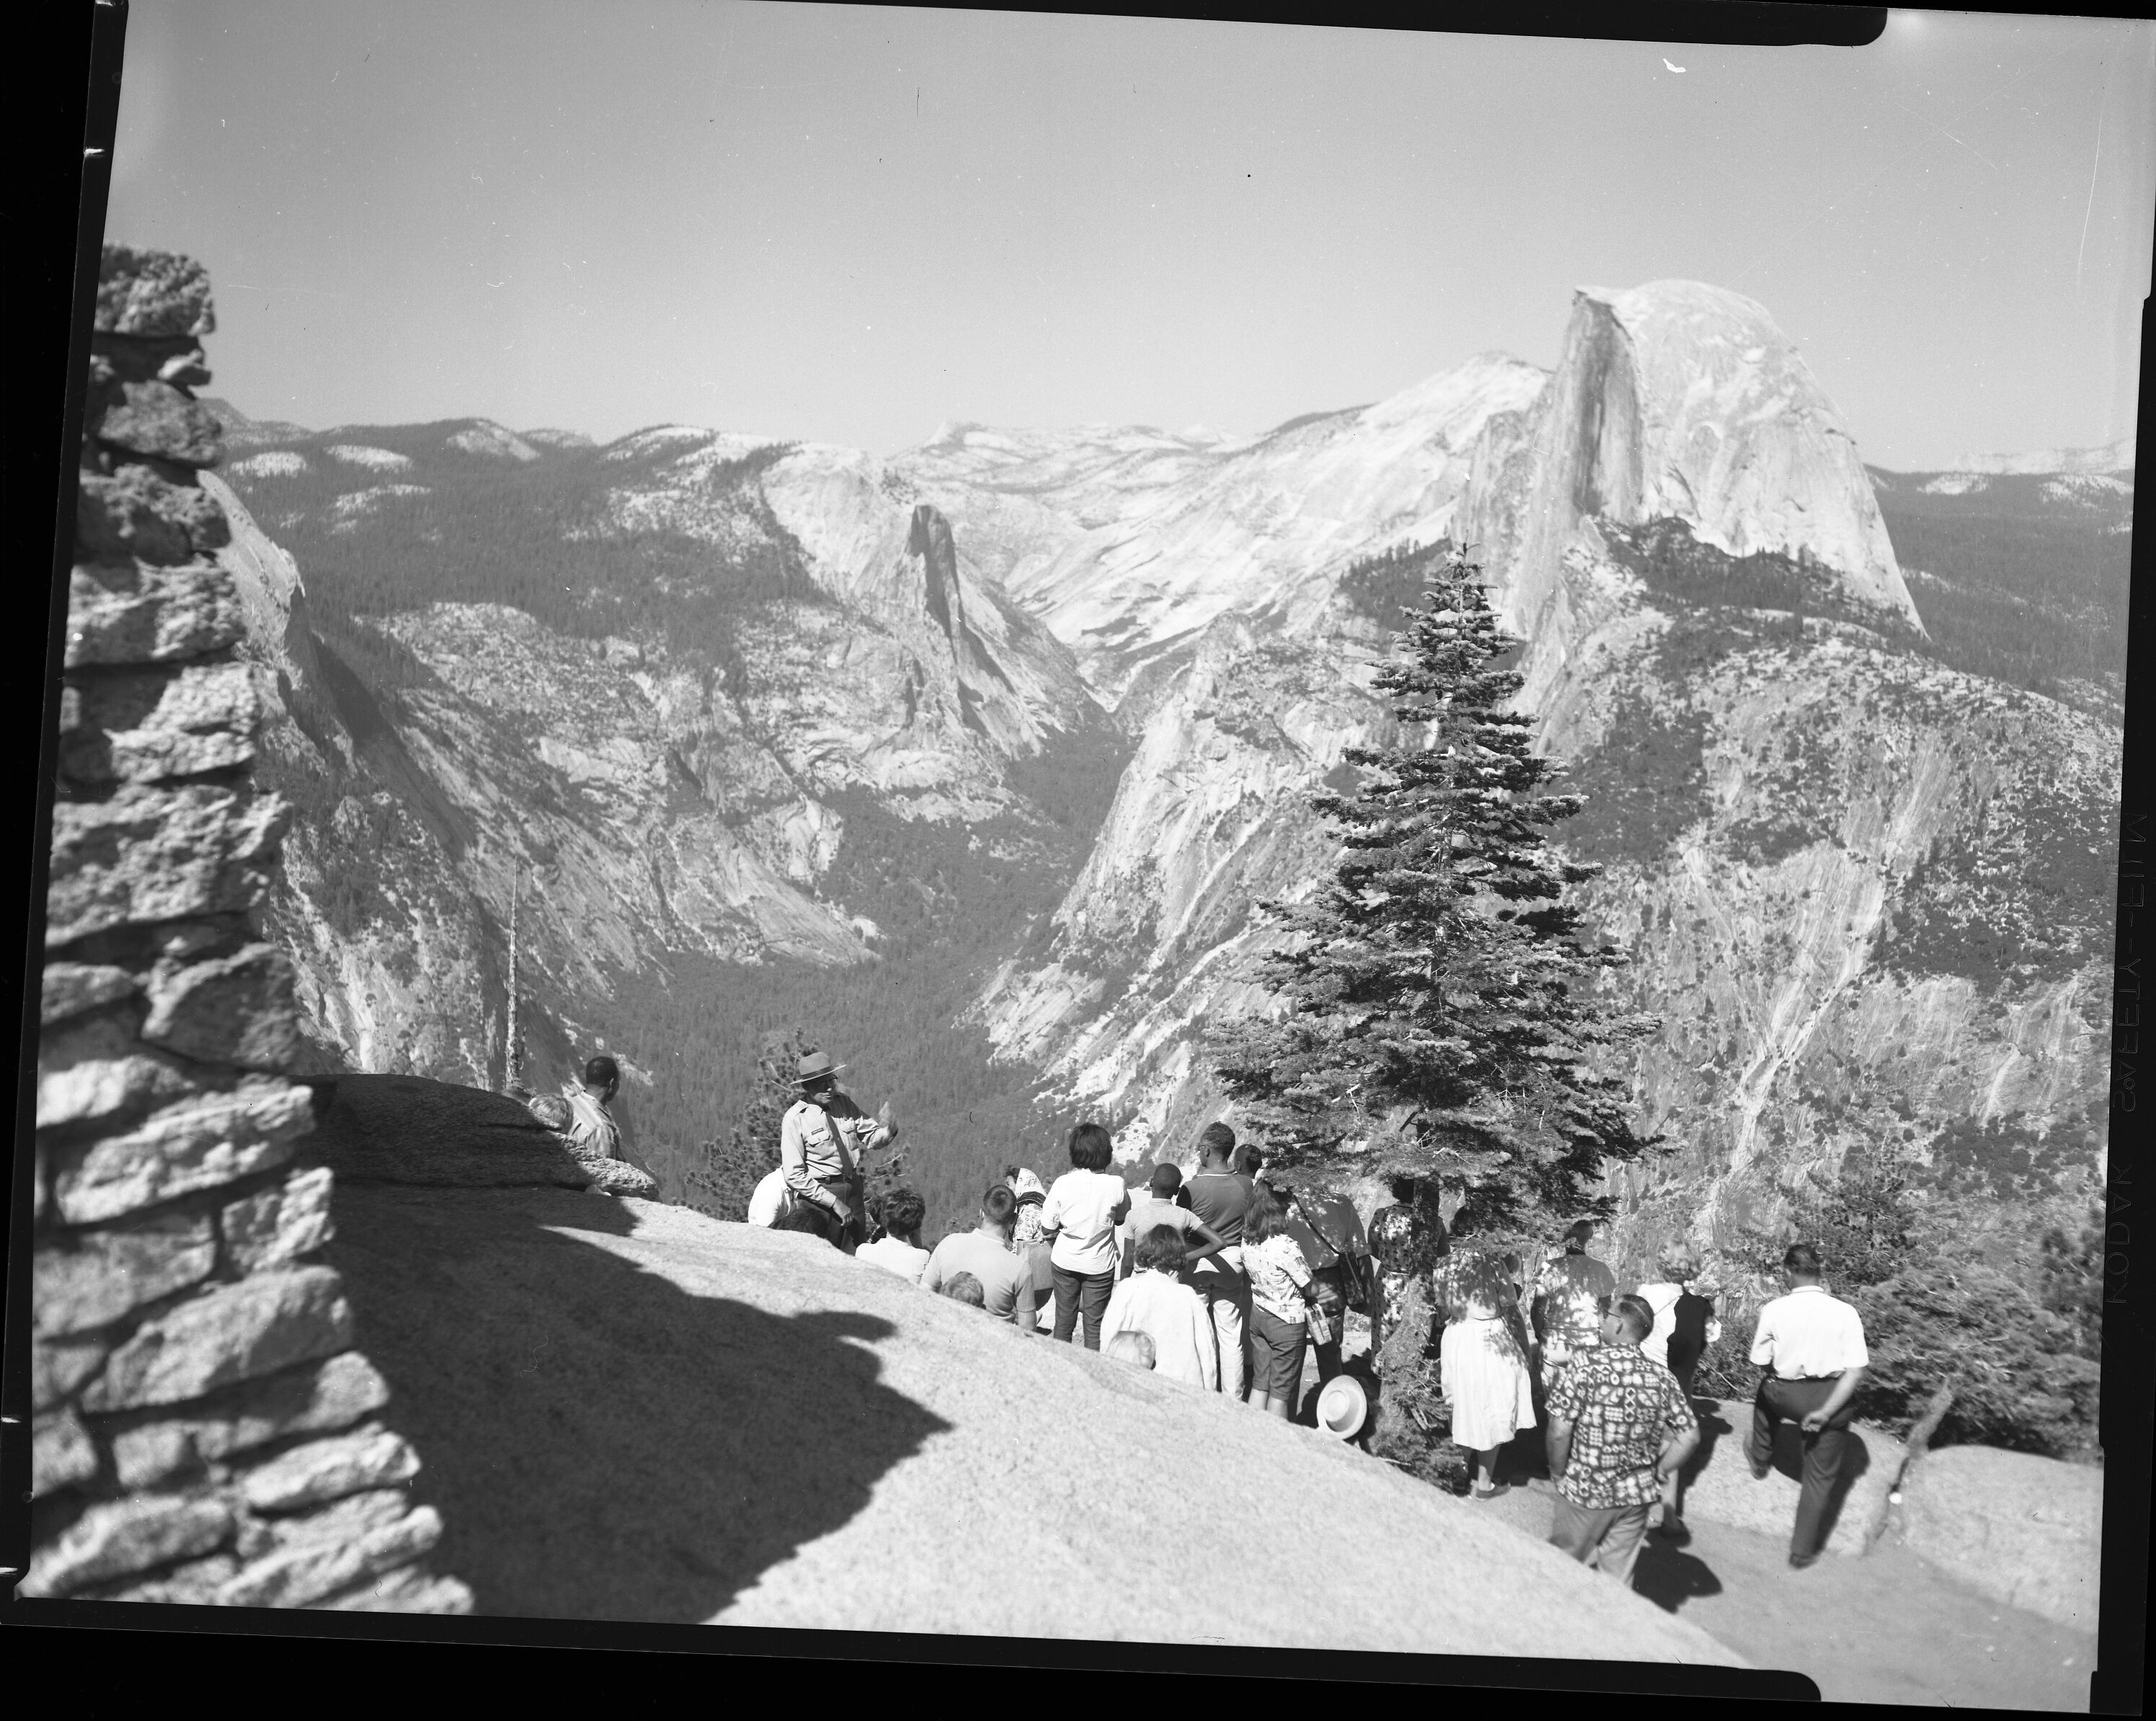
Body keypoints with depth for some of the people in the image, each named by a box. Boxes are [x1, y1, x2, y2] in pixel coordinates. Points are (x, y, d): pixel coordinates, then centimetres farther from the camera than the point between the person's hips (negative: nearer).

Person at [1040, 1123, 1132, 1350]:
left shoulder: (1062, 1184, -17)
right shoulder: (1115, 1184, -17)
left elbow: (1047, 1229, -9)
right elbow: (1121, 1219, 1)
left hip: (1065, 1262, 1)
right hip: (1100, 1263, -1)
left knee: (1064, 1320, 16)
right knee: (1095, 1324, 11)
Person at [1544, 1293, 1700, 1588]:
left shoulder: (1585, 1362, -17)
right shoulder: (1660, 1376, -4)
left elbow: (1560, 1430, -19)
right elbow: (1690, 1436, -2)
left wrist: (1557, 1473, -4)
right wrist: (1655, 1472, 8)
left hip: (1585, 1490, -4)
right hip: (1636, 1495, 4)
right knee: (1619, 1578, 16)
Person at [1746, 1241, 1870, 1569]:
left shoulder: (1773, 1311, -14)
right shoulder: (1845, 1313, -14)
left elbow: (1761, 1361, -3)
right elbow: (1856, 1370, -16)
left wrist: (1756, 1337, 17)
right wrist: (1826, 1412, -12)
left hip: (1786, 1396, 0)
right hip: (1832, 1398, 0)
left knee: (1766, 1391, 39)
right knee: (1820, 1477, 19)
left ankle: (1760, 1461, 58)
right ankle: (1803, 1550, 28)